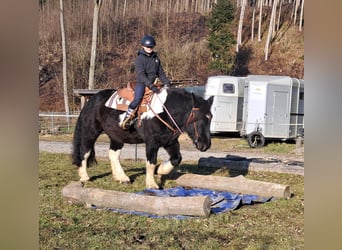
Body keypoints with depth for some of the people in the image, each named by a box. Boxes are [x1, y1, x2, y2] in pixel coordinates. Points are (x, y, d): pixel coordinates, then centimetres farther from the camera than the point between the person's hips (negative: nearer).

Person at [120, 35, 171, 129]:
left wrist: (166, 82, -2)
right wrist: (150, 85, -28)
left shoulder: (156, 58, 14)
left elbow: (161, 73, 17)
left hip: (153, 84, 6)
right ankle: (127, 119, -25)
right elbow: (141, 74, -16)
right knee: (138, 98, -30)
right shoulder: (139, 58, -5)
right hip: (141, 83, -6)